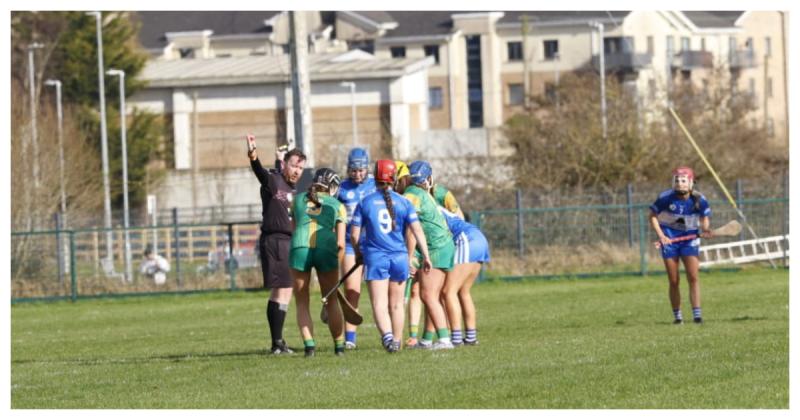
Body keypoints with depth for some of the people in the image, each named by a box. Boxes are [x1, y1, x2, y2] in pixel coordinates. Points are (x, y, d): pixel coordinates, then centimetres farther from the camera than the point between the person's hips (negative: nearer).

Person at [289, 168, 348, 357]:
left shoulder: (299, 200, 24)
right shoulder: (337, 206, 19)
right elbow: (341, 243, 11)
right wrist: (337, 267, 19)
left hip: (300, 247, 0)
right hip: (326, 249, 0)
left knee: (302, 304, 9)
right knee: (332, 302, 13)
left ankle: (309, 344, -4)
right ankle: (339, 345, 11)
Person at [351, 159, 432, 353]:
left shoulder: (365, 203, 0)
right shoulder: (403, 202, 1)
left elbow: (354, 234, 2)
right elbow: (417, 230, -5)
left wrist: (358, 253, 20)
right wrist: (426, 256, -2)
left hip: (375, 258, -2)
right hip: (399, 257, 2)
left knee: (379, 304, -7)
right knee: (396, 304, 16)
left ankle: (387, 335, -30)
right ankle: (396, 341, 24)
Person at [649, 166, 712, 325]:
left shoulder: (699, 200, -10)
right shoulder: (665, 198, -13)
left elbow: (705, 218, 5)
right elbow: (653, 216, -1)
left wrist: (704, 230, -17)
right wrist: (661, 235, -13)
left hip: (690, 238, 0)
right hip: (669, 239, 0)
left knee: (693, 277, -11)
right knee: (674, 281, 1)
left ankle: (697, 314, -10)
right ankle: (677, 316, 13)